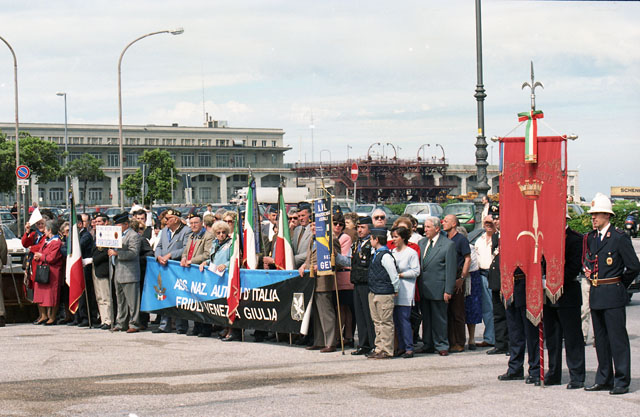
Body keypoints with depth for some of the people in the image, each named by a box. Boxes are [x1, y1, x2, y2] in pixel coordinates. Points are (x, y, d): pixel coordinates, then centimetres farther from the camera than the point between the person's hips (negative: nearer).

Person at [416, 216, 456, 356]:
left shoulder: (448, 245, -5)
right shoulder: (421, 243, 13)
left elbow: (451, 269, -7)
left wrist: (448, 291, -12)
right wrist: (418, 285, 7)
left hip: (437, 289, -6)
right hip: (423, 289, 6)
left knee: (439, 318, 1)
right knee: (426, 317, 11)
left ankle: (441, 346, 10)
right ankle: (428, 345, 20)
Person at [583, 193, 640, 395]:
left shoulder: (620, 238, -10)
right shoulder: (590, 238, 10)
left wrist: (619, 285, 0)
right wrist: (588, 271, 7)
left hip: (613, 295, -7)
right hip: (595, 295, 7)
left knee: (617, 338, -4)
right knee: (600, 338, 12)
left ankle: (622, 381, 0)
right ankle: (604, 379, 20)